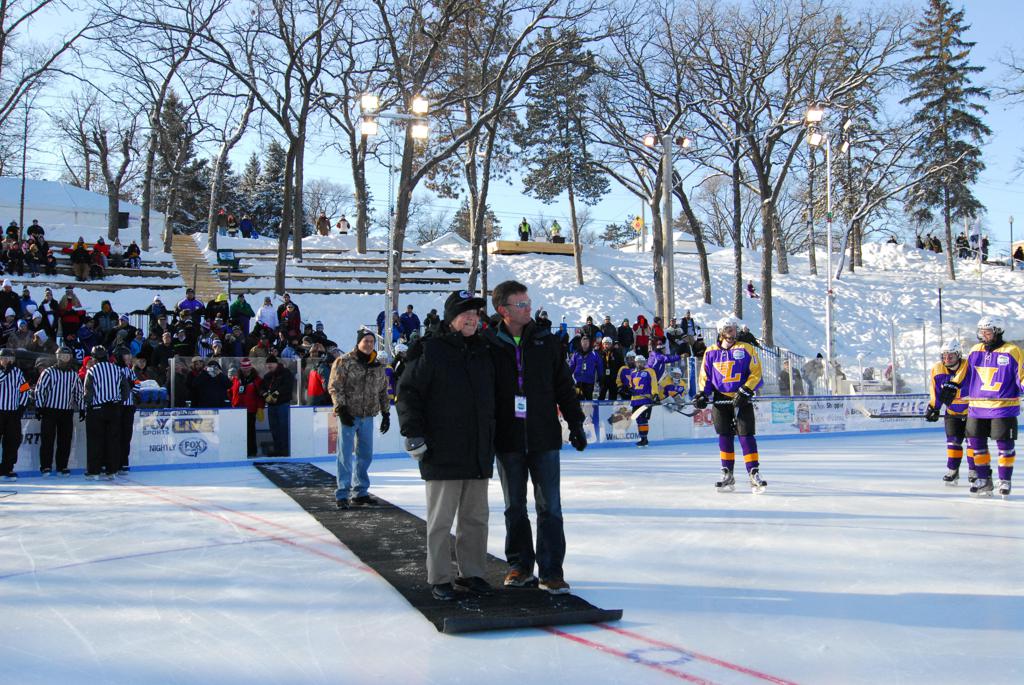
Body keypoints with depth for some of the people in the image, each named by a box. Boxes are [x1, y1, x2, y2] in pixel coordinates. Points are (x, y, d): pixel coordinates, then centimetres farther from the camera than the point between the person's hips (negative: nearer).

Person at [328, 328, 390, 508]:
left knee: (365, 455, 11)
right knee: (345, 455, -3)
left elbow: (383, 391, 17)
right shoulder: (344, 362, -5)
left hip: (368, 417, 5)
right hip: (349, 415, -5)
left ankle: (360, 492, 22)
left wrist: (386, 413, 14)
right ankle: (342, 494, 4)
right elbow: (334, 387, -9)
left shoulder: (378, 366, 11)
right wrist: (341, 409, -16)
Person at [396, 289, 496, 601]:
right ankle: (439, 579, 14)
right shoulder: (431, 351, -6)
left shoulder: (483, 353, 12)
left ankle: (471, 573, 25)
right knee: (441, 519, 3)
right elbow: (408, 391, -7)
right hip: (442, 453, -6)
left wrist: (492, 438, 19)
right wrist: (413, 432, -12)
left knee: (476, 518, 12)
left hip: (479, 453, 6)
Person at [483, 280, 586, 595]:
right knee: (514, 506, 11)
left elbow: (564, 385, 7)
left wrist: (575, 422, 5)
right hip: (507, 439, 0)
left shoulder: (546, 341, 3)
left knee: (549, 506, 0)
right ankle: (520, 565, 25)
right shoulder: (489, 344, -1)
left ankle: (551, 570, 7)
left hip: (544, 438, 0)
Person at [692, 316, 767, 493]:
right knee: (724, 437, 5)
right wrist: (702, 394, 0)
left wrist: (745, 391, -15)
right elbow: (705, 376, 14)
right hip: (720, 400, 3)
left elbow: (756, 374, -4)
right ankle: (727, 475, 11)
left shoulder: (746, 349, 0)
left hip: (742, 400, -3)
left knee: (746, 436, -7)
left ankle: (754, 474, -5)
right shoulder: (711, 352, 9)